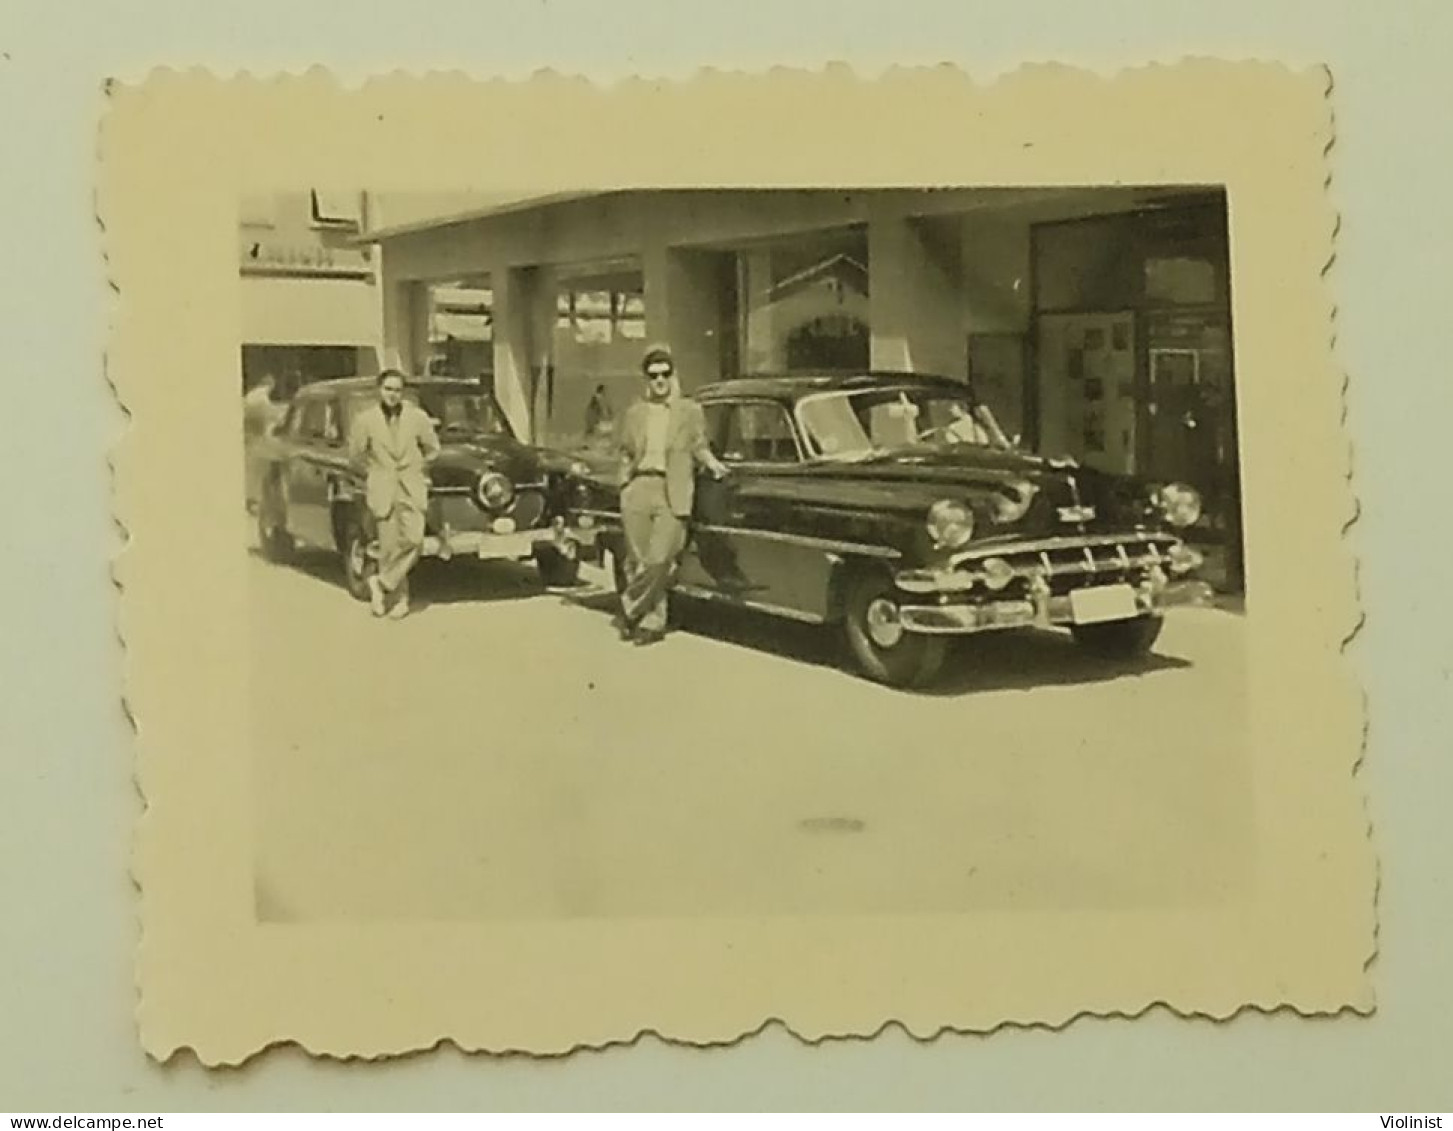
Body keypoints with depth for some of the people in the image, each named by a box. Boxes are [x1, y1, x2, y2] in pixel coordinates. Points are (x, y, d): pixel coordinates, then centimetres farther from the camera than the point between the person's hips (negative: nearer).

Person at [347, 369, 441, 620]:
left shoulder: (418, 417, -1)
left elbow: (432, 449, 14)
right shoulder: (365, 420, -2)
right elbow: (356, 452, 12)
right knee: (390, 547, -3)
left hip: (412, 490, 0)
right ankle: (398, 598, 10)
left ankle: (382, 582, 1)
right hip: (382, 492, 0)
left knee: (413, 539, -16)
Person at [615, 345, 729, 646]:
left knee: (659, 560, -13)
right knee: (638, 560, 1)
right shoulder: (635, 413, 16)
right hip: (639, 489, 3)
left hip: (671, 494, -2)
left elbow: (699, 446, 10)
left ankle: (630, 607, 6)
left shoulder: (690, 411, 11)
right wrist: (625, 485, 11)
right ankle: (653, 621, 13)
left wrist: (711, 463, -7)